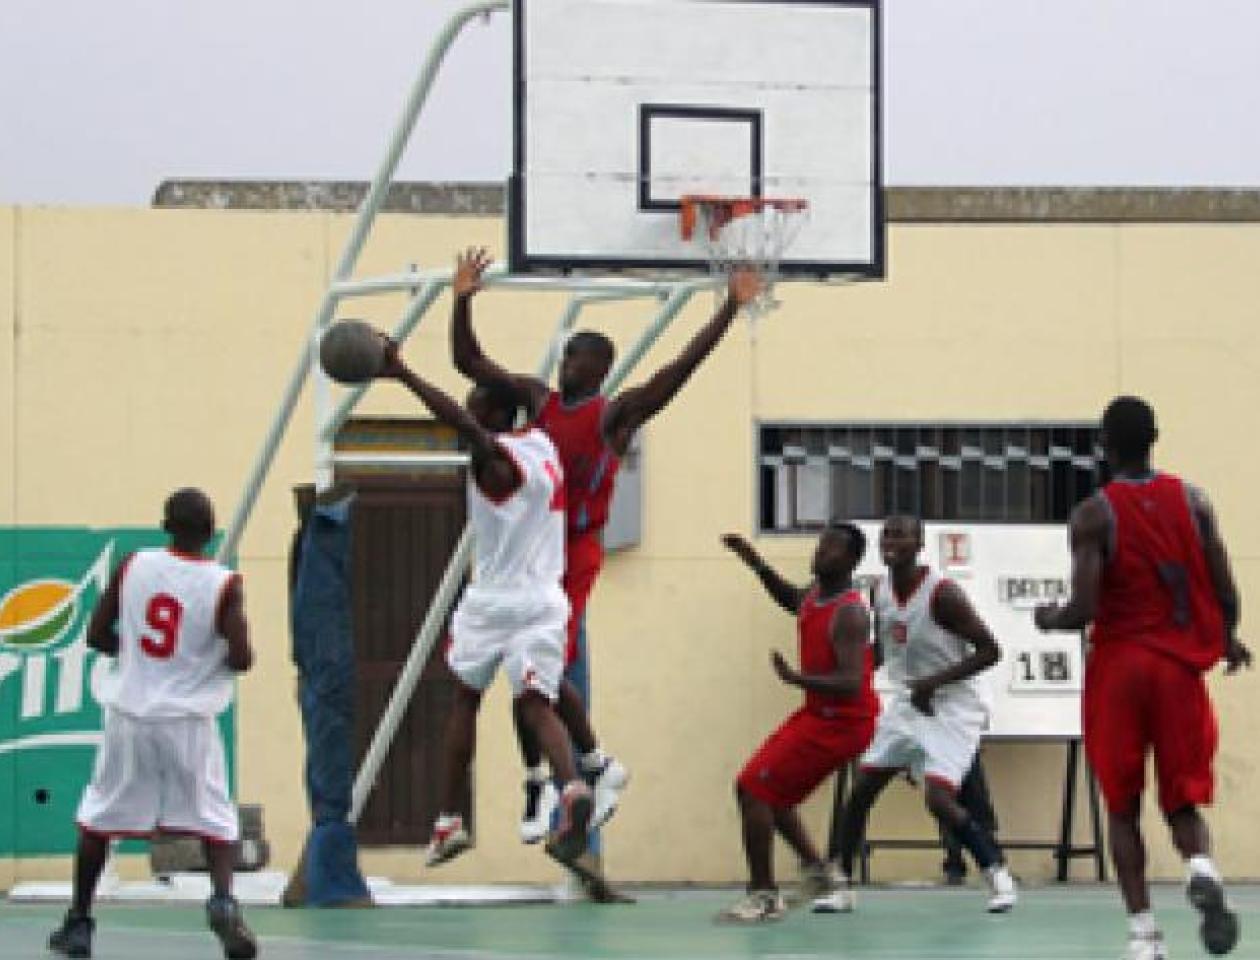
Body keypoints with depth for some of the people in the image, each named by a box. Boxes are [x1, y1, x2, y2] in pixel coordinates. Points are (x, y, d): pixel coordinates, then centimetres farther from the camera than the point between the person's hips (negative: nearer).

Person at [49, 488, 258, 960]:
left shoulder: (133, 565, -1)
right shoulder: (224, 584, -9)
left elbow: (97, 636, 4)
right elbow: (241, 658, -15)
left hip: (130, 714, 2)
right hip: (188, 721, -2)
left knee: (98, 817, 16)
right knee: (215, 822, 7)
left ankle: (78, 922, 18)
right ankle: (223, 899, -19)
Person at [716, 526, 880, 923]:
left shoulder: (849, 614, -24)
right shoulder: (814, 595, 4)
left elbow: (851, 684, -33)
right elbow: (791, 599, 30)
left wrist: (797, 679, -45)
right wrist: (753, 560, 17)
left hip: (841, 721, -10)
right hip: (819, 712, 10)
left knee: (753, 789, -11)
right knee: (772, 791, 21)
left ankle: (764, 895, -8)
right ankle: (815, 869, 26)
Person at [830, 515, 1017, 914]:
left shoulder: (942, 594, -20)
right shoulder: (880, 592, 2)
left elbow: (989, 650, -19)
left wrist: (935, 682, -24)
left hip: (951, 707, -7)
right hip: (906, 703, 7)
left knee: (939, 799, -21)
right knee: (861, 791, 2)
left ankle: (999, 875, -6)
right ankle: (842, 888, 11)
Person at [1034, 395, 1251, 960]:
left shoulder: (1094, 514, -8)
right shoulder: (1191, 501, 2)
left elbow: (1083, 611, -15)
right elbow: (1225, 595, 0)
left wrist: (1049, 619, 8)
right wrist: (1227, 640, 21)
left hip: (1118, 667, -2)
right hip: (1179, 668, 2)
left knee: (1122, 807, 10)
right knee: (1183, 801, 10)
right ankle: (1202, 870, -23)